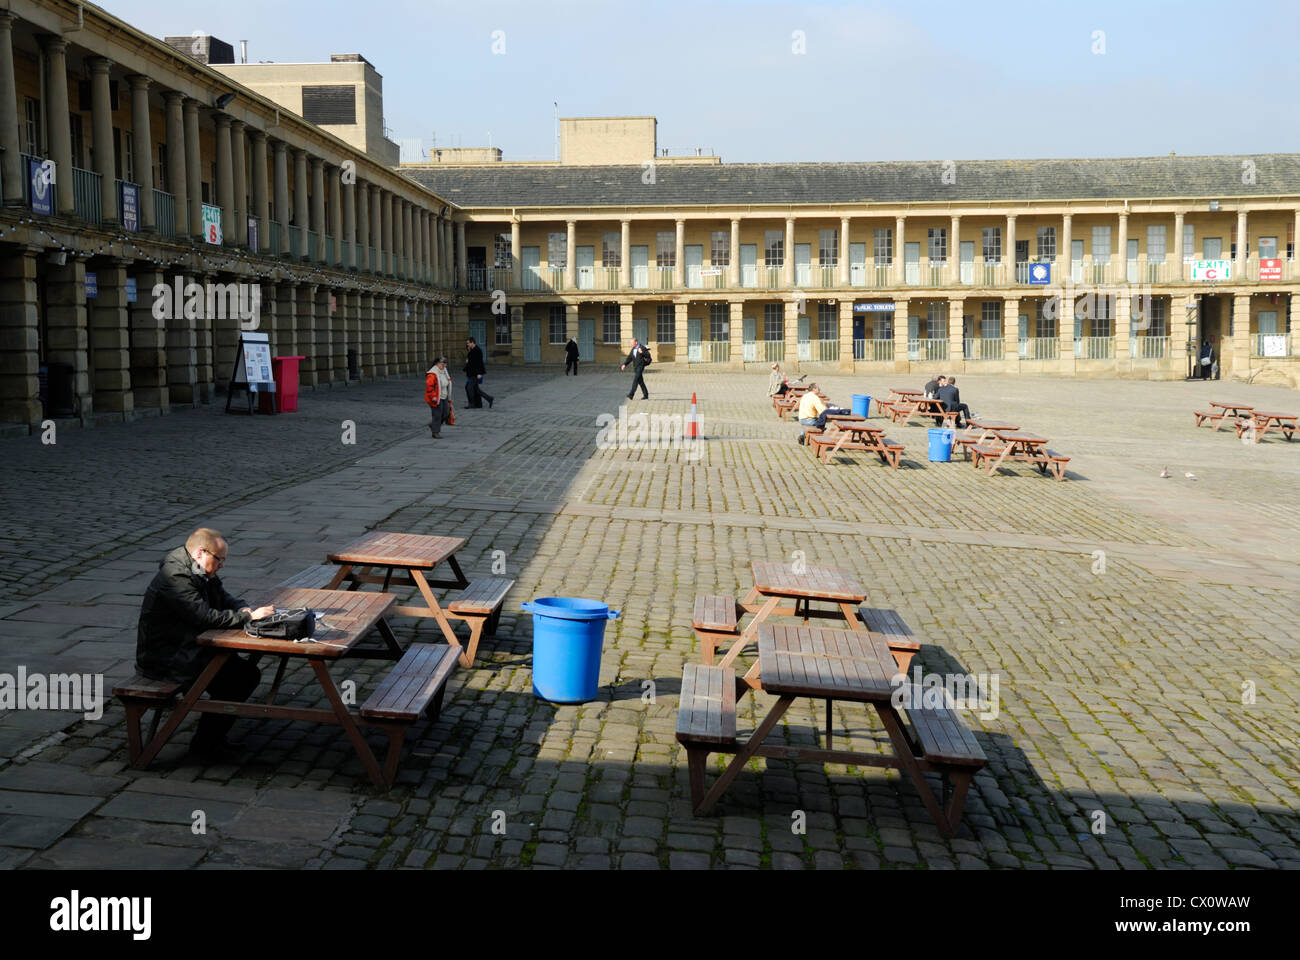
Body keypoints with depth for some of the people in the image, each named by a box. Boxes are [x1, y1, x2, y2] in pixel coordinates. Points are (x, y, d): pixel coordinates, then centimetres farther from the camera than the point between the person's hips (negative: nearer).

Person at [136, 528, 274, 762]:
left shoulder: (202, 573, 8)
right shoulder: (175, 577, -23)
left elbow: (224, 598, 15)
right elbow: (206, 617, -29)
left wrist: (245, 609, -7)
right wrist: (249, 617, -24)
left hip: (187, 649, 10)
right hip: (163, 659, -10)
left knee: (249, 672, -3)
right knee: (233, 680, -19)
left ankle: (215, 735, 7)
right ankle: (204, 743, -4)